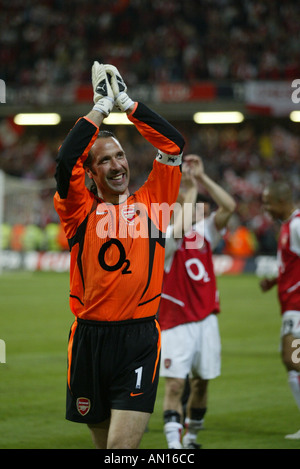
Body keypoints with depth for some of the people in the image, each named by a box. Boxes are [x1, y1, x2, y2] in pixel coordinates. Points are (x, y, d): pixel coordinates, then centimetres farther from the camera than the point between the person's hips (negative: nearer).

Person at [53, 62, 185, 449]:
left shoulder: (150, 202, 8)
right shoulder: (80, 210, 6)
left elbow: (174, 145, 2)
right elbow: (65, 162, -11)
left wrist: (125, 101, 2)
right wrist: (101, 106, -5)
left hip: (139, 338, -1)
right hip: (89, 338, 1)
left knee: (122, 444, -12)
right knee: (104, 442, 11)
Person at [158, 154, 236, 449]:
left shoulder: (205, 232, 7)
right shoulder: (164, 238, -9)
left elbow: (229, 207, -5)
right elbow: (180, 230, -32)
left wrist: (202, 178, -11)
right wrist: (191, 190, -23)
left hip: (206, 318, 6)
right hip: (176, 322, -6)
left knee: (201, 381, 12)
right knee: (175, 383, -13)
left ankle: (191, 436, 27)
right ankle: (174, 442, -17)